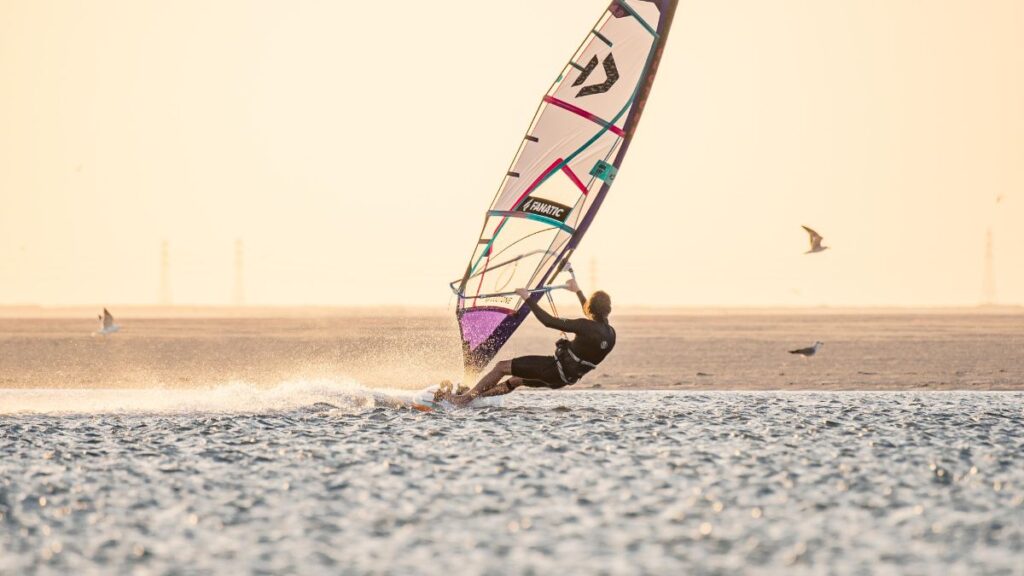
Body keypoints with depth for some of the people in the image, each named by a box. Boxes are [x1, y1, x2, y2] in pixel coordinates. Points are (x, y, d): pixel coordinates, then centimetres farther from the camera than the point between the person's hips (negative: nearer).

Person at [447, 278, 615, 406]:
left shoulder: (586, 327, -27)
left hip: (554, 369, -8)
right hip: (564, 378, 8)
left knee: (502, 367, 2)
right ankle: (476, 395, 36)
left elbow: (548, 321, -24)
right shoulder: (610, 333, -2)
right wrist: (578, 291, 35)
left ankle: (464, 399, 11)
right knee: (517, 380, 27)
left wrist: (528, 299, -14)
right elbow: (593, 318, 22)